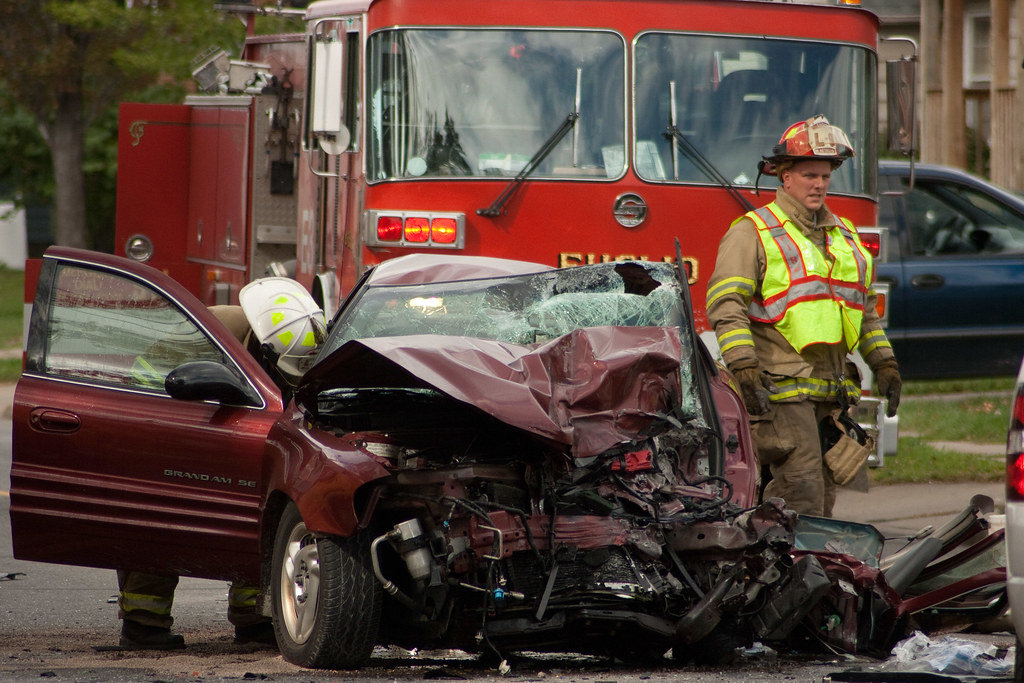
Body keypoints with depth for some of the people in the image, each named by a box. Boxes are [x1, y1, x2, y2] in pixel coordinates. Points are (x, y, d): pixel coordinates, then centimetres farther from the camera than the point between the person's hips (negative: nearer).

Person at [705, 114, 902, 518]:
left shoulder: (844, 235, 21)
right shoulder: (753, 233, -1)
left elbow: (866, 310, 29)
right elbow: (726, 306, -10)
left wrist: (884, 364, 21)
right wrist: (744, 368, -20)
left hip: (831, 391, 7)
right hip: (781, 391, -7)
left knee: (824, 494, 6)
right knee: (802, 492, -14)